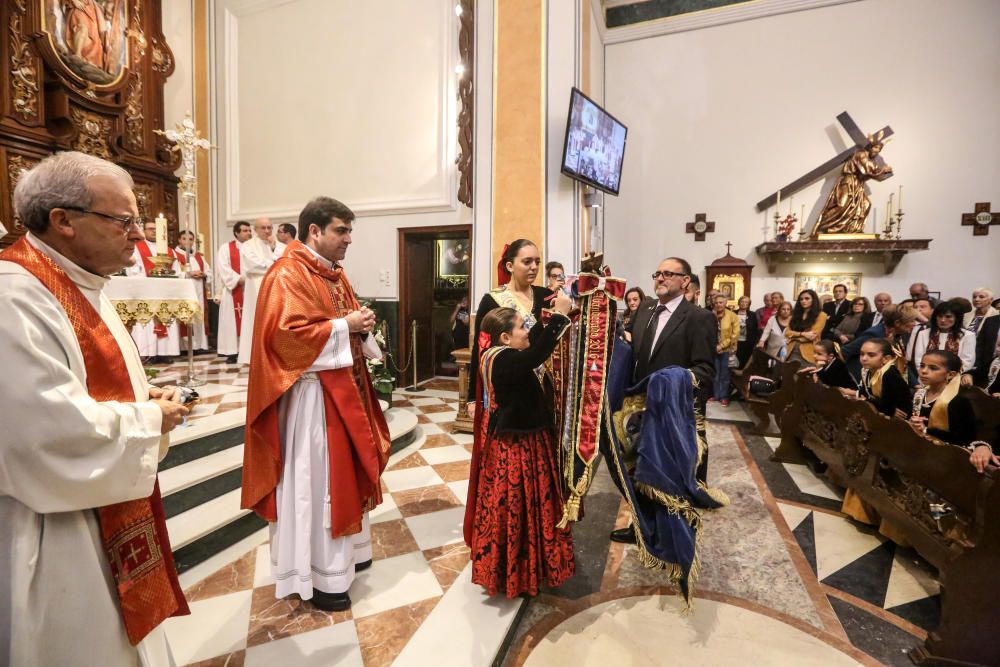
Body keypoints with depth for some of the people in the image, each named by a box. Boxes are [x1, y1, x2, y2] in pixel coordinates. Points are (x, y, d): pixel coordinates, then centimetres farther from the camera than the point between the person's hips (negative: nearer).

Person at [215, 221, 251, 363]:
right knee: (232, 320, -1)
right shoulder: (226, 248, 5)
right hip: (233, 290, -3)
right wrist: (238, 279, -16)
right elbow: (223, 268, -6)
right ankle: (232, 352, 2)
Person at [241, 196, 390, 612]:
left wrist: (361, 326, -2)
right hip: (312, 393, -10)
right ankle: (317, 576, 19)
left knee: (344, 470, 19)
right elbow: (287, 333, -25)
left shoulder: (334, 273, 14)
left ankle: (344, 552, 37)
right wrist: (344, 325, -20)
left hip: (345, 388, 10)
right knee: (315, 481, 2)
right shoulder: (288, 275, -15)